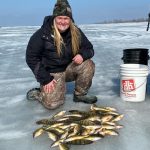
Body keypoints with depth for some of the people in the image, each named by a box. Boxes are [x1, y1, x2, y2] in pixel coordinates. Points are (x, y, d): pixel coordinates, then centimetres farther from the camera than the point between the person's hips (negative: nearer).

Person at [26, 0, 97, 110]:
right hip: (51, 73, -4)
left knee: (88, 64, -21)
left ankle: (80, 94, -2)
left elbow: (89, 49, 2)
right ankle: (36, 93, 14)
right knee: (52, 103, -19)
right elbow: (31, 58, -13)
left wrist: (82, 55, -24)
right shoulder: (42, 34, -17)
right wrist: (45, 79, -16)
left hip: (70, 68, 4)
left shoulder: (76, 32, -6)